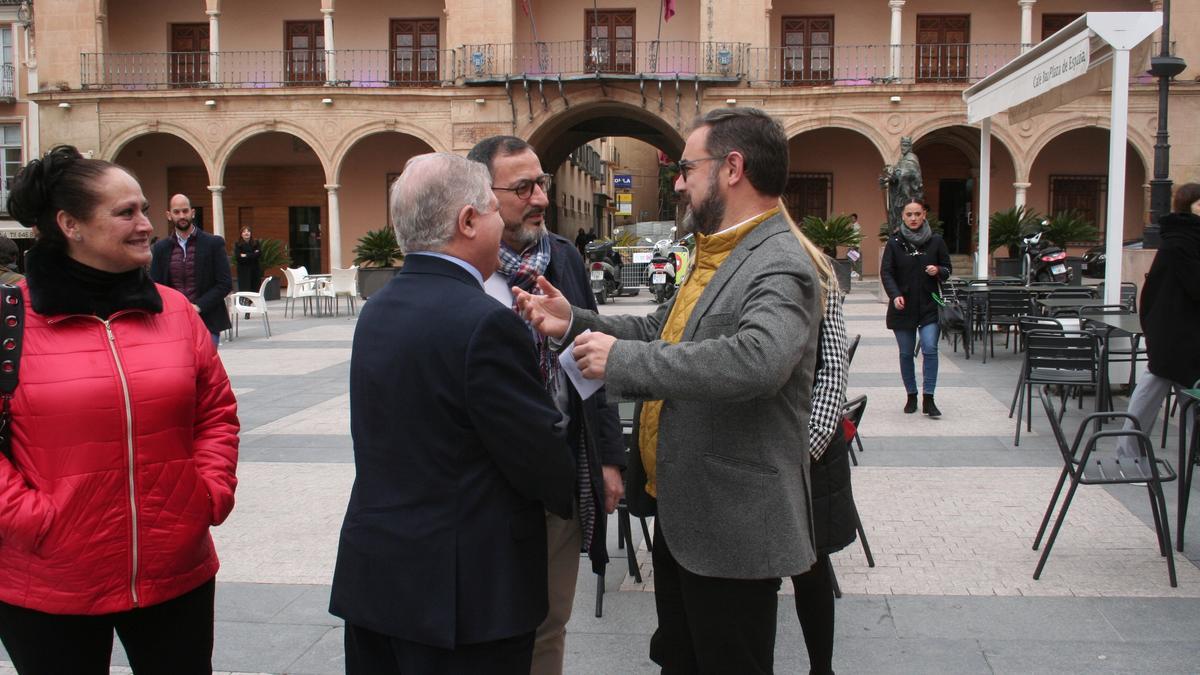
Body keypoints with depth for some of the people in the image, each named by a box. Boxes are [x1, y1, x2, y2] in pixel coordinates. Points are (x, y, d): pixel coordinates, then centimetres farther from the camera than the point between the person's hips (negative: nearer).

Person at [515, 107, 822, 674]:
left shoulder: (780, 268, -21)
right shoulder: (715, 256, 11)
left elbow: (757, 358, -39)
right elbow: (663, 333, 15)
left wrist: (622, 359, -33)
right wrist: (576, 324, 1)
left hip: (732, 530, -9)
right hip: (681, 515, 9)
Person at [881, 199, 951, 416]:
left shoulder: (935, 240, 3)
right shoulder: (894, 242, 1)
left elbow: (947, 269, 11)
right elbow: (886, 272, -4)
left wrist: (938, 271, -13)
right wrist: (895, 295, -20)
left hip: (929, 306, 0)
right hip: (903, 307, 0)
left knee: (930, 349, -12)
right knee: (906, 353, 6)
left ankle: (928, 399, -6)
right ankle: (911, 396, 21)